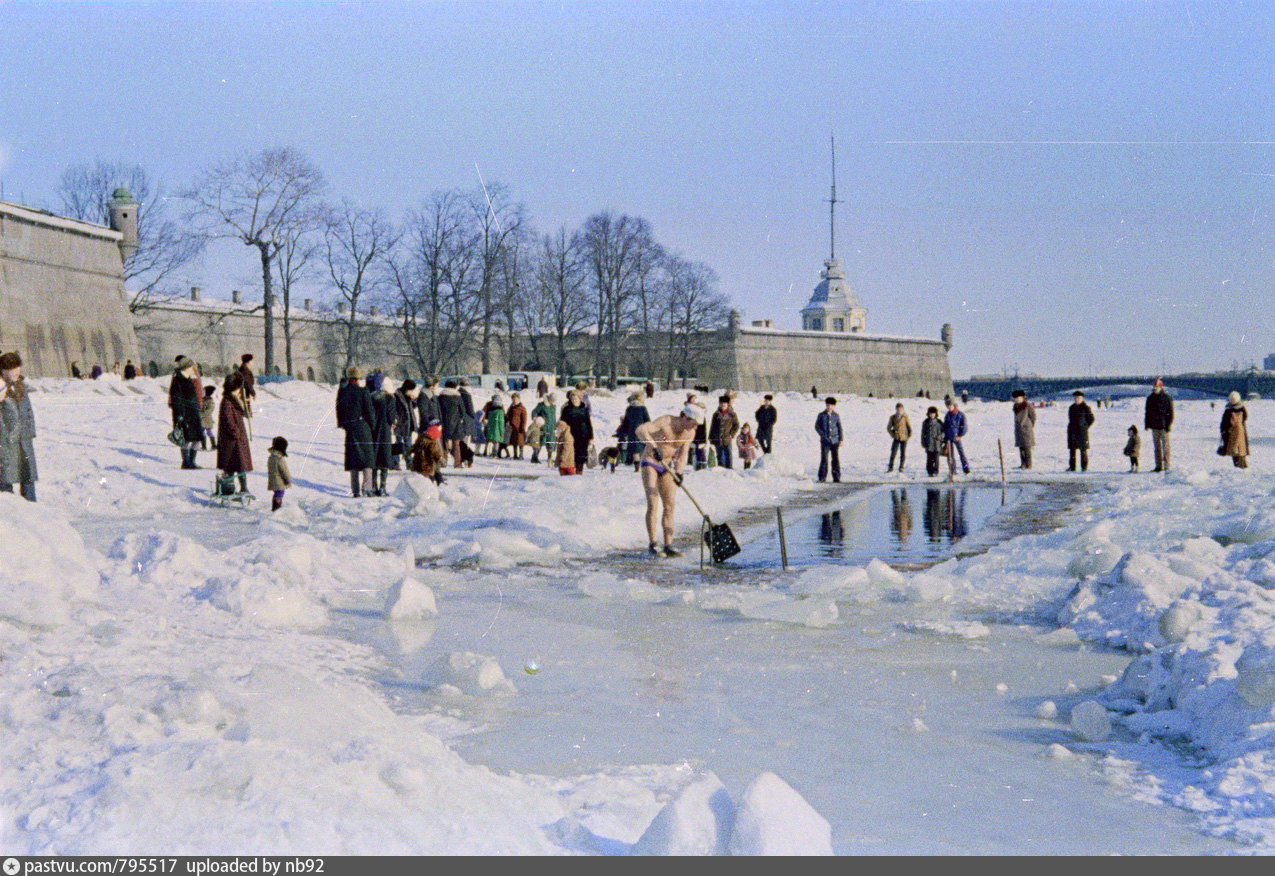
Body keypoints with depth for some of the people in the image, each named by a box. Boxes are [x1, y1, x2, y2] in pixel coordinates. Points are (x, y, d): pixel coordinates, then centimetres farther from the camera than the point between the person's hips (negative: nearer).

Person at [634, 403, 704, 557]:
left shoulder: (690, 433, -4)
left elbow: (682, 455, -5)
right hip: (649, 463, -6)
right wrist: (653, 447, -46)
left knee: (670, 505, 1)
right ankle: (653, 544, -8)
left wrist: (679, 472, -23)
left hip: (666, 466, 6)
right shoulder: (665, 422, -22)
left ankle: (668, 546, 2)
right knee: (653, 504, -14)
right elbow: (641, 430, -33)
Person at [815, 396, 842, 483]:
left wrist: (841, 439, 3)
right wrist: (822, 435, -7)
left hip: (834, 441, 1)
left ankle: (836, 478, 9)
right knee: (824, 459, -5)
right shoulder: (821, 415, 3)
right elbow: (817, 426, 5)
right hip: (825, 441, -1)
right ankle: (822, 477, 0)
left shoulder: (836, 416, 6)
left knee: (836, 459, 3)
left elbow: (839, 427, 9)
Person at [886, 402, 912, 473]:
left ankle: (901, 468, 15)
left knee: (903, 454, 3)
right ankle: (890, 467, 2)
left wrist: (909, 435, 2)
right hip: (896, 438, 0)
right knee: (893, 453, -10)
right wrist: (892, 435, -1)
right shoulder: (893, 417, 1)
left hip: (904, 438, 0)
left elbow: (909, 426, 9)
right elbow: (888, 428, 8)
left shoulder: (905, 417, 0)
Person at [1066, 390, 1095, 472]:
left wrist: (1085, 427, 0)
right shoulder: (1072, 407, 13)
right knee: (1072, 449, 3)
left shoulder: (1085, 408, -3)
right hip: (1072, 431, 5)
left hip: (1082, 431, -5)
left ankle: (1084, 467, 2)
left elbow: (1091, 419, 1)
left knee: (1083, 449, -3)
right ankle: (1072, 467, 7)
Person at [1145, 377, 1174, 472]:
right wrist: (1147, 424, 10)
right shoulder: (1150, 398, 10)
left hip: (1164, 426, -5)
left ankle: (1166, 467, -1)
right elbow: (1147, 412, 17)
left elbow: (1171, 413, -4)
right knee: (1156, 447, 7)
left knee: (1165, 446, -4)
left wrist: (1169, 425, -11)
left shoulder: (1167, 398, -4)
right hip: (1154, 427, 5)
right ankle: (1158, 466, 12)